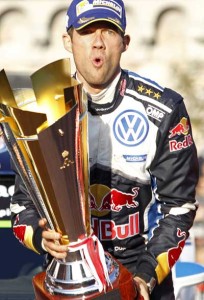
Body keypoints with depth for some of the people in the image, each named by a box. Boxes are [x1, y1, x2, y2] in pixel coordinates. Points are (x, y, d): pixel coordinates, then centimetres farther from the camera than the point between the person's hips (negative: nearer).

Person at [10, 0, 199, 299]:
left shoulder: (164, 111, -10)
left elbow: (178, 205, -6)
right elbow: (24, 203, 0)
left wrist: (147, 274, -17)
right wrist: (41, 236, -22)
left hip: (142, 274, -1)